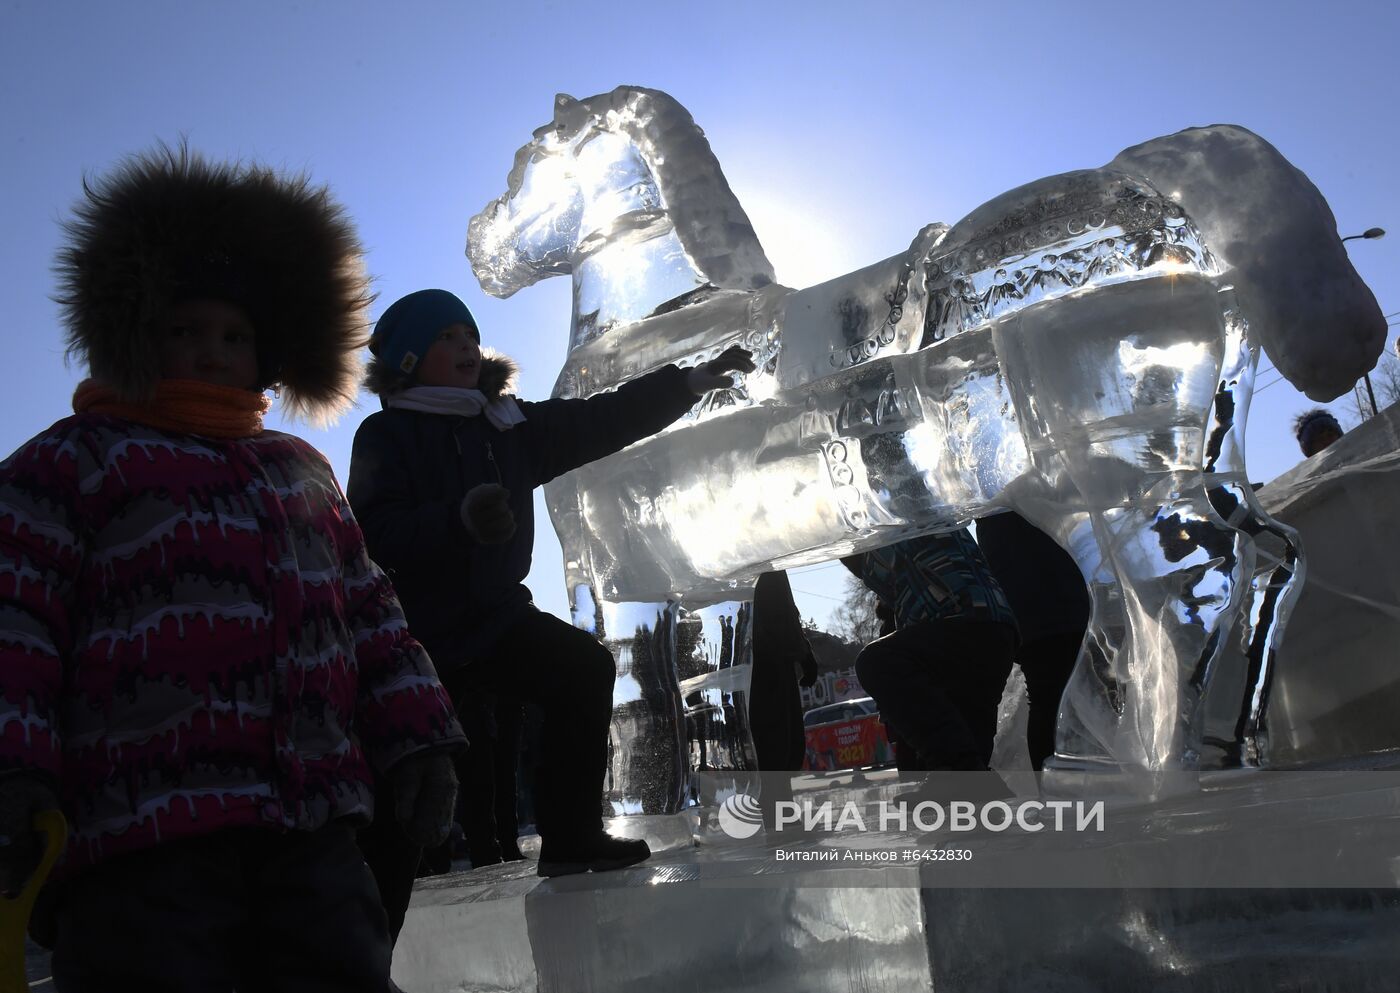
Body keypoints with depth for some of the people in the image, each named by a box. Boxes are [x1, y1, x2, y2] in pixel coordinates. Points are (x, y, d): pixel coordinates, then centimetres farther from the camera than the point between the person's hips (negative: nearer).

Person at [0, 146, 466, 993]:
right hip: (141, 832, -4)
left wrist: (416, 737, 13)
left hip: (314, 830, 5)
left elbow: (371, 614, 25)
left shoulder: (304, 472, 29)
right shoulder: (71, 459, 14)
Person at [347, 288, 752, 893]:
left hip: (495, 615, 6)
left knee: (585, 667, -3)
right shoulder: (385, 434, -10)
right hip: (418, 633, -6)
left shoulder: (508, 424, 6)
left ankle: (570, 837, 7)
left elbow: (600, 422, 2)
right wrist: (459, 519, -39)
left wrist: (693, 381, -4)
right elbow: (376, 532, -23)